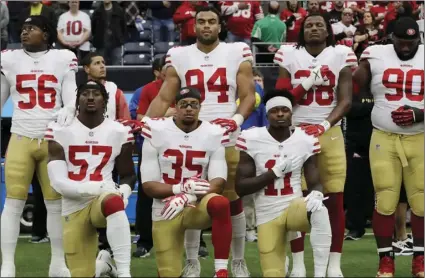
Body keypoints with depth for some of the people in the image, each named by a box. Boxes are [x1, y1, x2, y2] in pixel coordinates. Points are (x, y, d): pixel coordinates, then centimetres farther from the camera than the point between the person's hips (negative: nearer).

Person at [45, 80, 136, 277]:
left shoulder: (118, 132, 3)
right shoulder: (60, 130, -2)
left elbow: (128, 175, 14)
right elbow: (59, 183, -9)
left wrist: (124, 191, -10)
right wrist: (95, 187, -22)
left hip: (104, 198, -1)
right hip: (74, 207, 1)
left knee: (113, 201, -40)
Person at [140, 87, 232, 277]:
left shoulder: (214, 134, -4)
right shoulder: (156, 131, -7)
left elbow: (218, 182, -11)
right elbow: (148, 185, -8)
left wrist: (189, 197, -30)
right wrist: (181, 188, -26)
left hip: (198, 206, 0)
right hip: (166, 211, 0)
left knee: (220, 203, -36)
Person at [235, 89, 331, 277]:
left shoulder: (305, 140, -2)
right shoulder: (252, 140, -7)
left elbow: (314, 183, 2)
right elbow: (240, 188, -7)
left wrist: (316, 194, -23)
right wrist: (275, 172, -17)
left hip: (294, 206, 0)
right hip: (267, 216, 0)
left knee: (319, 211, -37)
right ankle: (279, 261, 33)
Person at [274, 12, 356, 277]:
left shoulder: (341, 55, 2)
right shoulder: (289, 55, 3)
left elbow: (346, 100, -2)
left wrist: (324, 125, -17)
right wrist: (307, 83, -13)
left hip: (330, 133, 0)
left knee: (335, 199, -1)